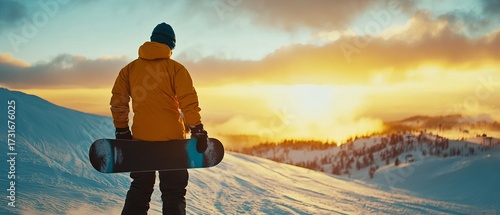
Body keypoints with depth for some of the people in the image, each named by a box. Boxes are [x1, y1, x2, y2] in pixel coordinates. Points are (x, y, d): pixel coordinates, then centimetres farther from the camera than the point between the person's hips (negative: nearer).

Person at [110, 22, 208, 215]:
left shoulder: (130, 68, 5)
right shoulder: (176, 68, -6)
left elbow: (118, 101, 3)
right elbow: (189, 102, -13)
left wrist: (121, 131, 10)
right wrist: (198, 131, -9)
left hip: (141, 138, 3)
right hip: (171, 139, -3)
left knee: (139, 189, 18)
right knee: (174, 192, 5)